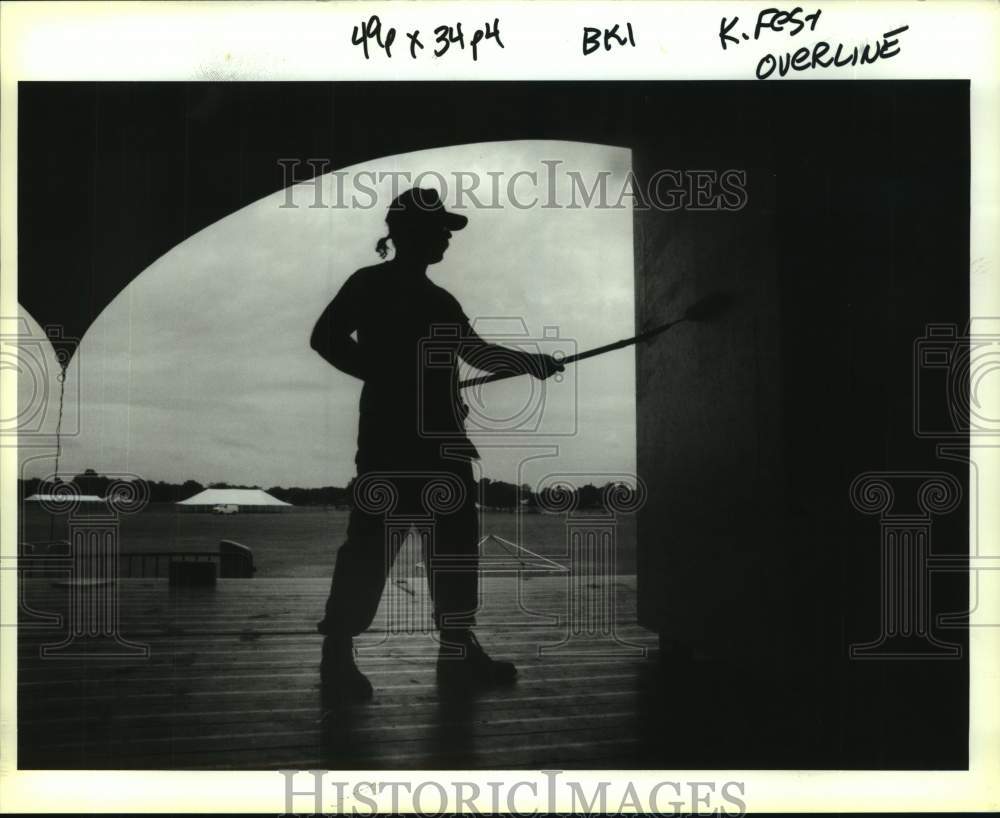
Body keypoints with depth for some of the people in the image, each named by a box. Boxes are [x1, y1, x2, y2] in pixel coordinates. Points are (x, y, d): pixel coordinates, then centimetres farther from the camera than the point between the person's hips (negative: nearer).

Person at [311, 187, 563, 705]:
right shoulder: (371, 284, 1)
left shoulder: (439, 301, 21)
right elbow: (327, 337, -7)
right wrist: (390, 377, -12)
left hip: (441, 438, 8)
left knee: (455, 541, 6)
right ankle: (338, 655, -5)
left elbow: (476, 352, 26)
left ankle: (458, 650, 14)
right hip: (391, 435, -7)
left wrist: (529, 363, 16)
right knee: (373, 541, -11)